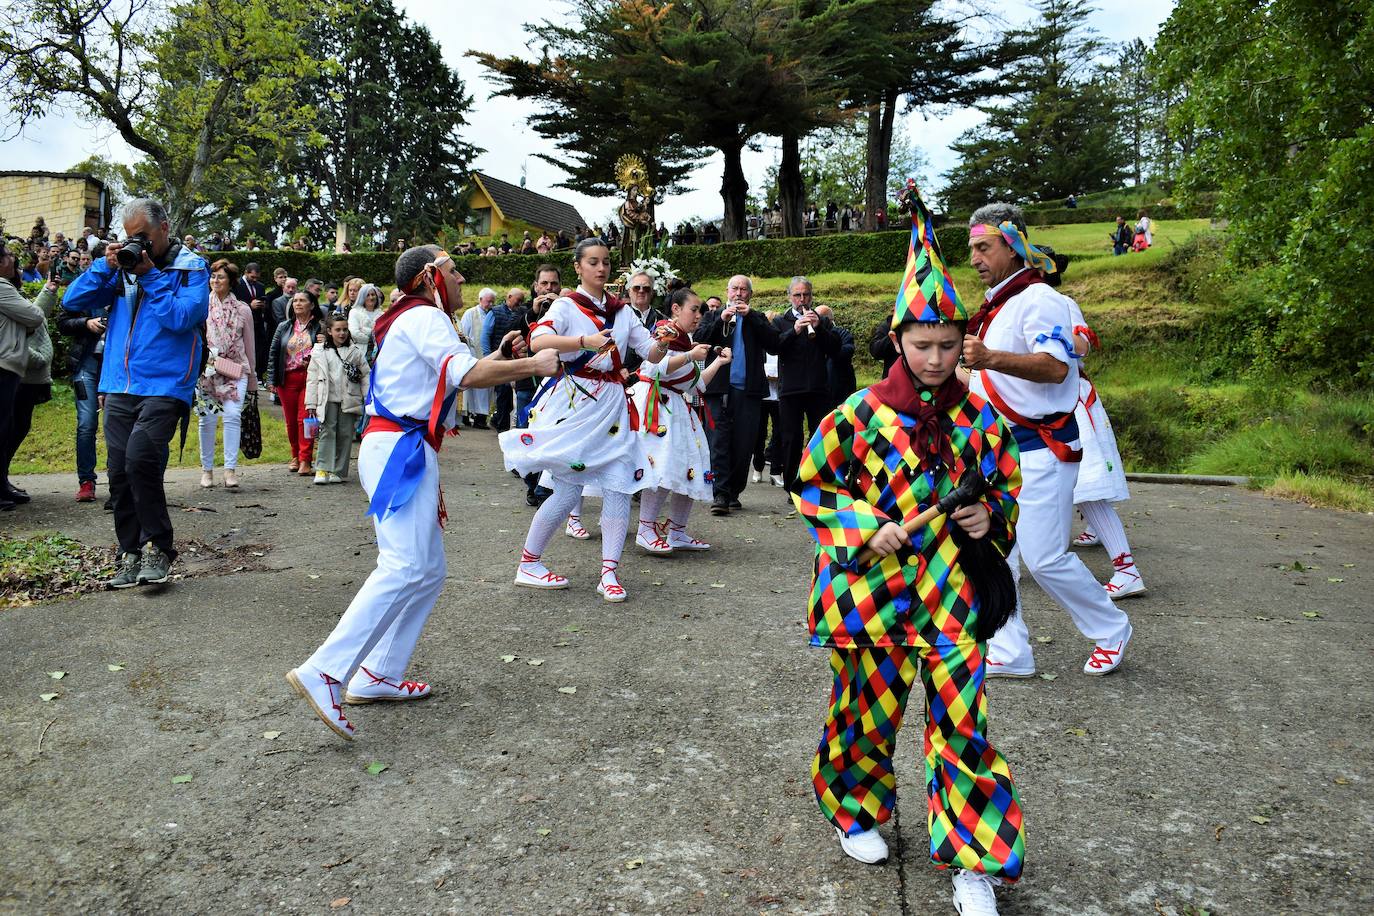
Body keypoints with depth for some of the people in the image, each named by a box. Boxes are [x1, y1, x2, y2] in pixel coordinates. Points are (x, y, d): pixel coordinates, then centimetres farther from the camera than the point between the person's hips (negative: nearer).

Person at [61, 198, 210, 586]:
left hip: (165, 386, -5)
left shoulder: (191, 267, 2)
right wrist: (106, 266, -2)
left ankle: (157, 547, -8)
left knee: (140, 458, -22)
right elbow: (72, 301, 8)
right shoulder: (122, 266, 15)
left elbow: (182, 317, -13)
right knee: (119, 471, 4)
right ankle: (131, 553, 15)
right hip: (120, 386, 6)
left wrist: (151, 276, -11)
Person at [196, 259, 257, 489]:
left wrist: (252, 376, 13)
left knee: (232, 416, -13)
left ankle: (230, 469, -14)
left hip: (236, 370, -1)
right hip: (206, 369, 1)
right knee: (207, 419, 2)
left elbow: (250, 345, 11)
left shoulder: (243, 309, 6)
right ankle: (207, 468, 13)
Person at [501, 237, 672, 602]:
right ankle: (528, 564, 13)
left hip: (612, 404, 5)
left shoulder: (621, 311, 13)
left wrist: (661, 344, -13)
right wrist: (584, 341, -34)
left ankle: (609, 572, 2)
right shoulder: (567, 305, -1)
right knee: (568, 489, -4)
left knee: (618, 485, -4)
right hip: (573, 403, -5)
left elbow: (650, 353, 11)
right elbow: (538, 341, -20)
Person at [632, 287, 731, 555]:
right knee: (663, 467, -20)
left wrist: (719, 362, 18)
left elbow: (696, 384, 23)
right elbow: (655, 368, -20)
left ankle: (677, 532, 12)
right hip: (657, 406, -9)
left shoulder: (687, 341, 20)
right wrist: (690, 356, -16)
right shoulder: (665, 331, -6)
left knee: (690, 469, 5)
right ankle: (646, 530, -13)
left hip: (680, 410, 9)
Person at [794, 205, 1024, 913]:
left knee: (962, 721, 1)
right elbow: (810, 487, -1)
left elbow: (1006, 487, 15)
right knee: (867, 708, 13)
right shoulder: (860, 413, -7)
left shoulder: (979, 417, 1)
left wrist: (991, 516, -7)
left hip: (951, 590, 2)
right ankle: (855, 811, 41)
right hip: (872, 585, -1)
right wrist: (867, 527, -13)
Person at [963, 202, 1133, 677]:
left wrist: (990, 358, -41)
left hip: (1039, 447, -9)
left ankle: (1111, 630, 18)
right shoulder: (997, 305, 18)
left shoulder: (1038, 299, -13)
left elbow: (1055, 367, -29)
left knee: (1044, 557, -7)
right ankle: (1010, 654, 16)